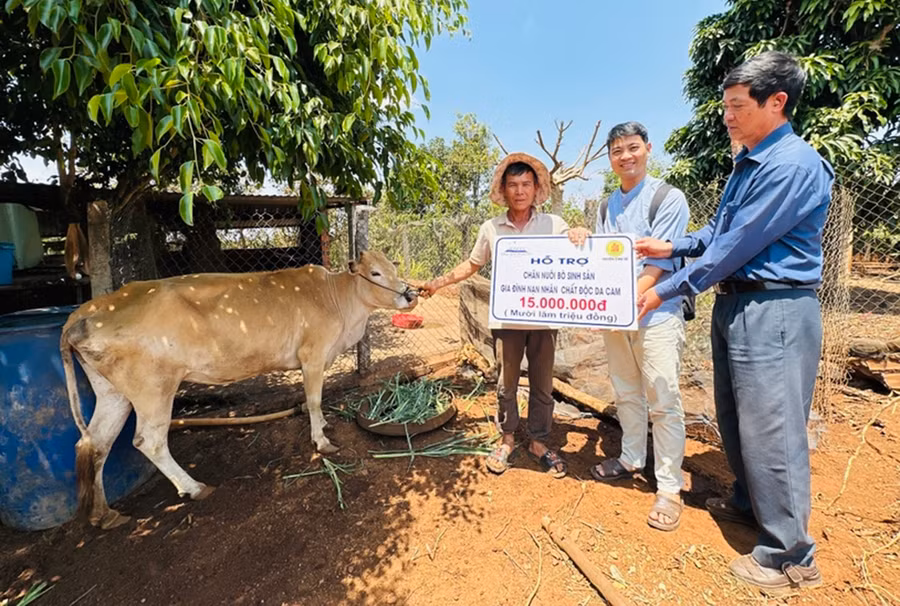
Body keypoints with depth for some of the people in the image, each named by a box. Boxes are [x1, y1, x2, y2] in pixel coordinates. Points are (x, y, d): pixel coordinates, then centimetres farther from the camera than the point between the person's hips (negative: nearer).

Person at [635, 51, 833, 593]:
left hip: (774, 309, -10)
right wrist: (672, 246, 11)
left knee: (771, 427, -1)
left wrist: (669, 289, -15)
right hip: (735, 303, 10)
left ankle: (790, 555, 17)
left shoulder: (793, 165, -17)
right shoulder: (749, 163, 13)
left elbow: (737, 246, -20)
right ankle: (750, 503, 41)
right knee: (734, 417, 20)